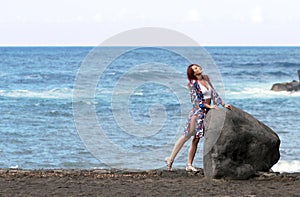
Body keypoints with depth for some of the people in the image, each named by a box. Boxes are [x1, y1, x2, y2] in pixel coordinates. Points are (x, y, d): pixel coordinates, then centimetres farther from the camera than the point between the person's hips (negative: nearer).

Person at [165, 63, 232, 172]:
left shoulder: (206, 79, 11)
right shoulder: (193, 83, -8)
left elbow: (213, 93, 13)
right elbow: (195, 100, -13)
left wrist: (223, 104, 6)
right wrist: (209, 106, -20)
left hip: (206, 112, 6)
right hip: (198, 111, -6)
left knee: (196, 138, 6)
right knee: (187, 135, -5)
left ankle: (189, 164, 7)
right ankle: (171, 159, 0)